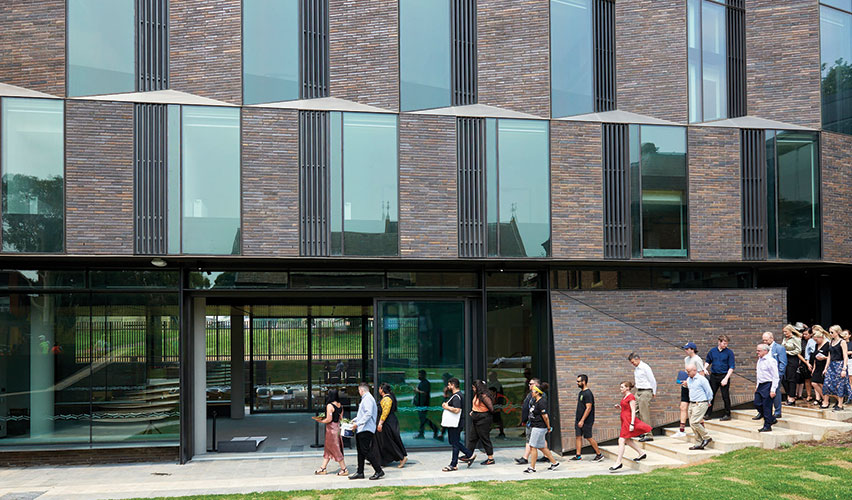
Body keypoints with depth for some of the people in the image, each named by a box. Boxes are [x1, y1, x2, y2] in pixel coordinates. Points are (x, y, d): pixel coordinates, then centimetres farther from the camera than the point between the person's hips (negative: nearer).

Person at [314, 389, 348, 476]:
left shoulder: (330, 405, -17)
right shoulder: (340, 405, 7)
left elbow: (329, 419, -20)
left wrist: (320, 421, -4)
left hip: (331, 428, -8)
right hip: (338, 426, 8)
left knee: (335, 449, 0)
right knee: (327, 448, 16)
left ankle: (344, 469, 2)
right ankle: (323, 468, 22)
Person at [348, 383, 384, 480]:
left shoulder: (368, 399, -13)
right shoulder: (365, 398, 20)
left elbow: (368, 414, -23)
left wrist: (357, 423, -23)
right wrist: (354, 420, 22)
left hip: (366, 430, -11)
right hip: (361, 430, 11)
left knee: (366, 452, -10)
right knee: (360, 451, 13)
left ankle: (379, 471, -6)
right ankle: (360, 472, 19)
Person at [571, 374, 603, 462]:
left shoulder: (588, 393, -17)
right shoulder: (581, 392, 12)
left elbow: (588, 408, -21)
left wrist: (582, 421, -22)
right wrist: (577, 418, 19)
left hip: (586, 421, -9)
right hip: (578, 420, 9)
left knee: (589, 438, -2)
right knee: (578, 436, 7)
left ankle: (599, 454, 9)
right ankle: (578, 455, 12)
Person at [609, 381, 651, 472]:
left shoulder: (631, 397, -13)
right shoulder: (624, 397, 14)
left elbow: (633, 411, -17)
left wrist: (632, 424, -21)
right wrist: (619, 406, 7)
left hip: (628, 420, -10)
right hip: (624, 420, 10)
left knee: (621, 440, -11)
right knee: (627, 440, 16)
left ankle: (618, 463, -10)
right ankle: (642, 454, 28)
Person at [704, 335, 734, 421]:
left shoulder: (729, 352, -5)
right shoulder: (712, 351, 5)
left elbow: (731, 367, -6)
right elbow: (708, 361, 19)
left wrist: (726, 378, -13)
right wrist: (705, 368, -1)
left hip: (724, 376, -3)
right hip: (713, 376, 3)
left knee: (725, 396, 1)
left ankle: (727, 414, 13)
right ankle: (708, 414, 13)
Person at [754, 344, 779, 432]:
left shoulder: (770, 361, -15)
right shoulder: (759, 360, 12)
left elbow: (775, 377, -16)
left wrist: (773, 390, -19)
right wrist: (757, 386, 22)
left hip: (768, 385, -9)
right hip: (761, 385, 9)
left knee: (767, 406, -4)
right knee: (757, 403, 7)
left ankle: (767, 426, 5)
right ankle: (772, 419, 24)